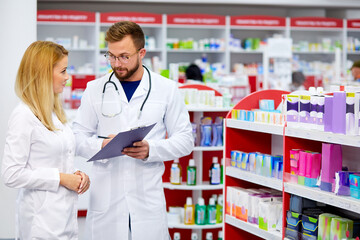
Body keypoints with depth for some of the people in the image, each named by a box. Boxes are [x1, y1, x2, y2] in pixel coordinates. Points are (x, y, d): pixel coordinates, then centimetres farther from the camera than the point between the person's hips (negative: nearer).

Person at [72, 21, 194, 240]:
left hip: (148, 197, -1)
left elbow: (185, 140, 4)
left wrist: (151, 149, -14)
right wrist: (101, 145, -14)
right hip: (105, 196, 1)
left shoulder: (167, 89, 4)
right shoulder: (95, 89, 7)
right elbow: (78, 137, 7)